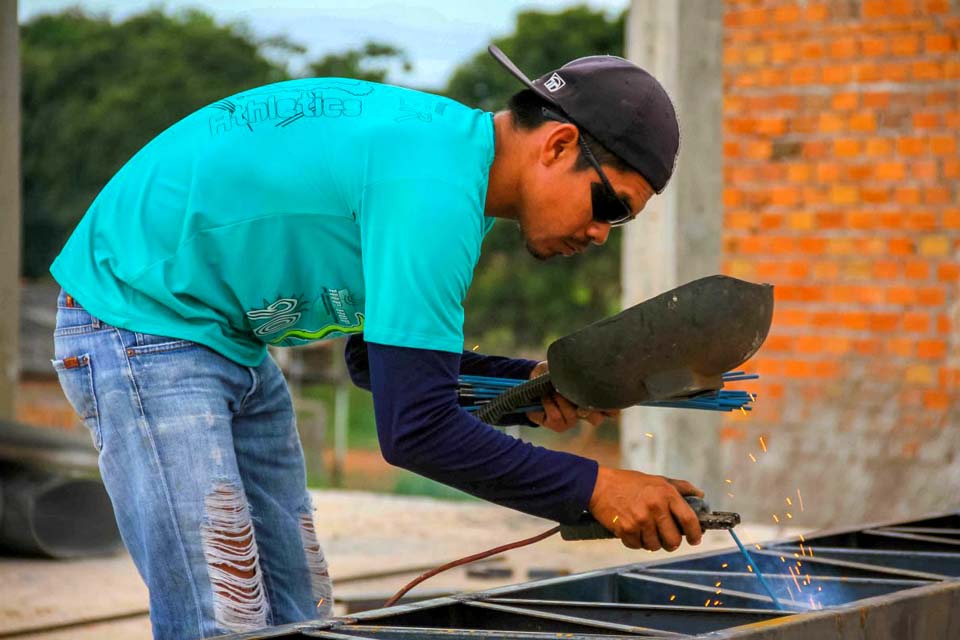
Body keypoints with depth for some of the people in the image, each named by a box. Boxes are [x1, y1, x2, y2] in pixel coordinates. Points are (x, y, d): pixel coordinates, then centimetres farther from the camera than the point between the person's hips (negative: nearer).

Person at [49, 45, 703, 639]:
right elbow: (416, 430, -28)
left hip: (232, 338, 10)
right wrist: (591, 487, -24)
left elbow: (384, 358, 13)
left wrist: (528, 385, 0)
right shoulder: (435, 190, -27)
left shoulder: (447, 140, 4)